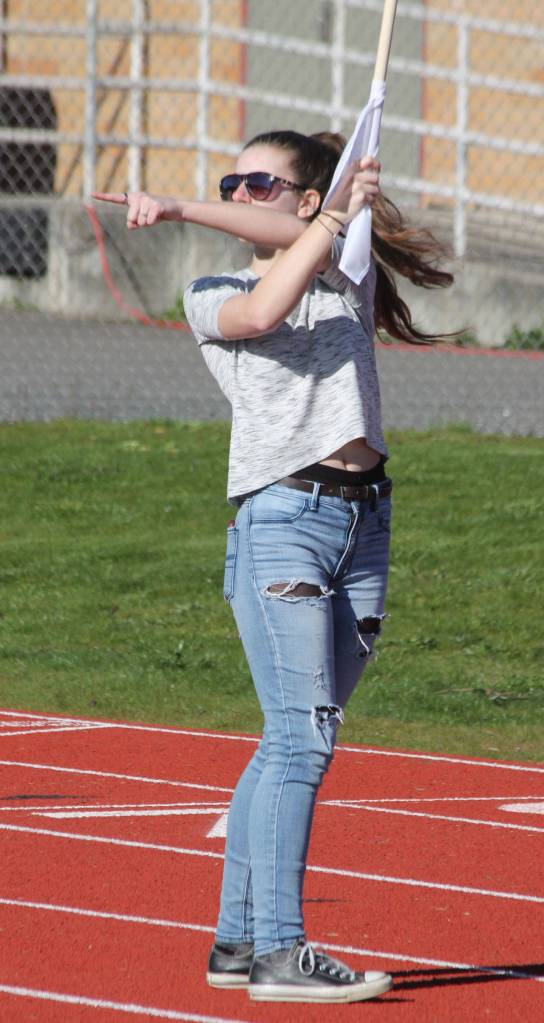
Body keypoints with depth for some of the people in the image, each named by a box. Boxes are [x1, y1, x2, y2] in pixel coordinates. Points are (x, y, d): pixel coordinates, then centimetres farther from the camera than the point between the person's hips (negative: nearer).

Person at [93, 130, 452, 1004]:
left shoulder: (347, 273, 14)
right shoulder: (212, 297, 9)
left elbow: (301, 238, -8)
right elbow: (261, 313, -14)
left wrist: (184, 209, -13)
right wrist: (337, 214, -14)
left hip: (363, 524, 4)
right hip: (281, 516, -4)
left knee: (295, 741, 5)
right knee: (301, 736, -14)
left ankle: (237, 940, 9)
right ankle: (278, 952, -17)